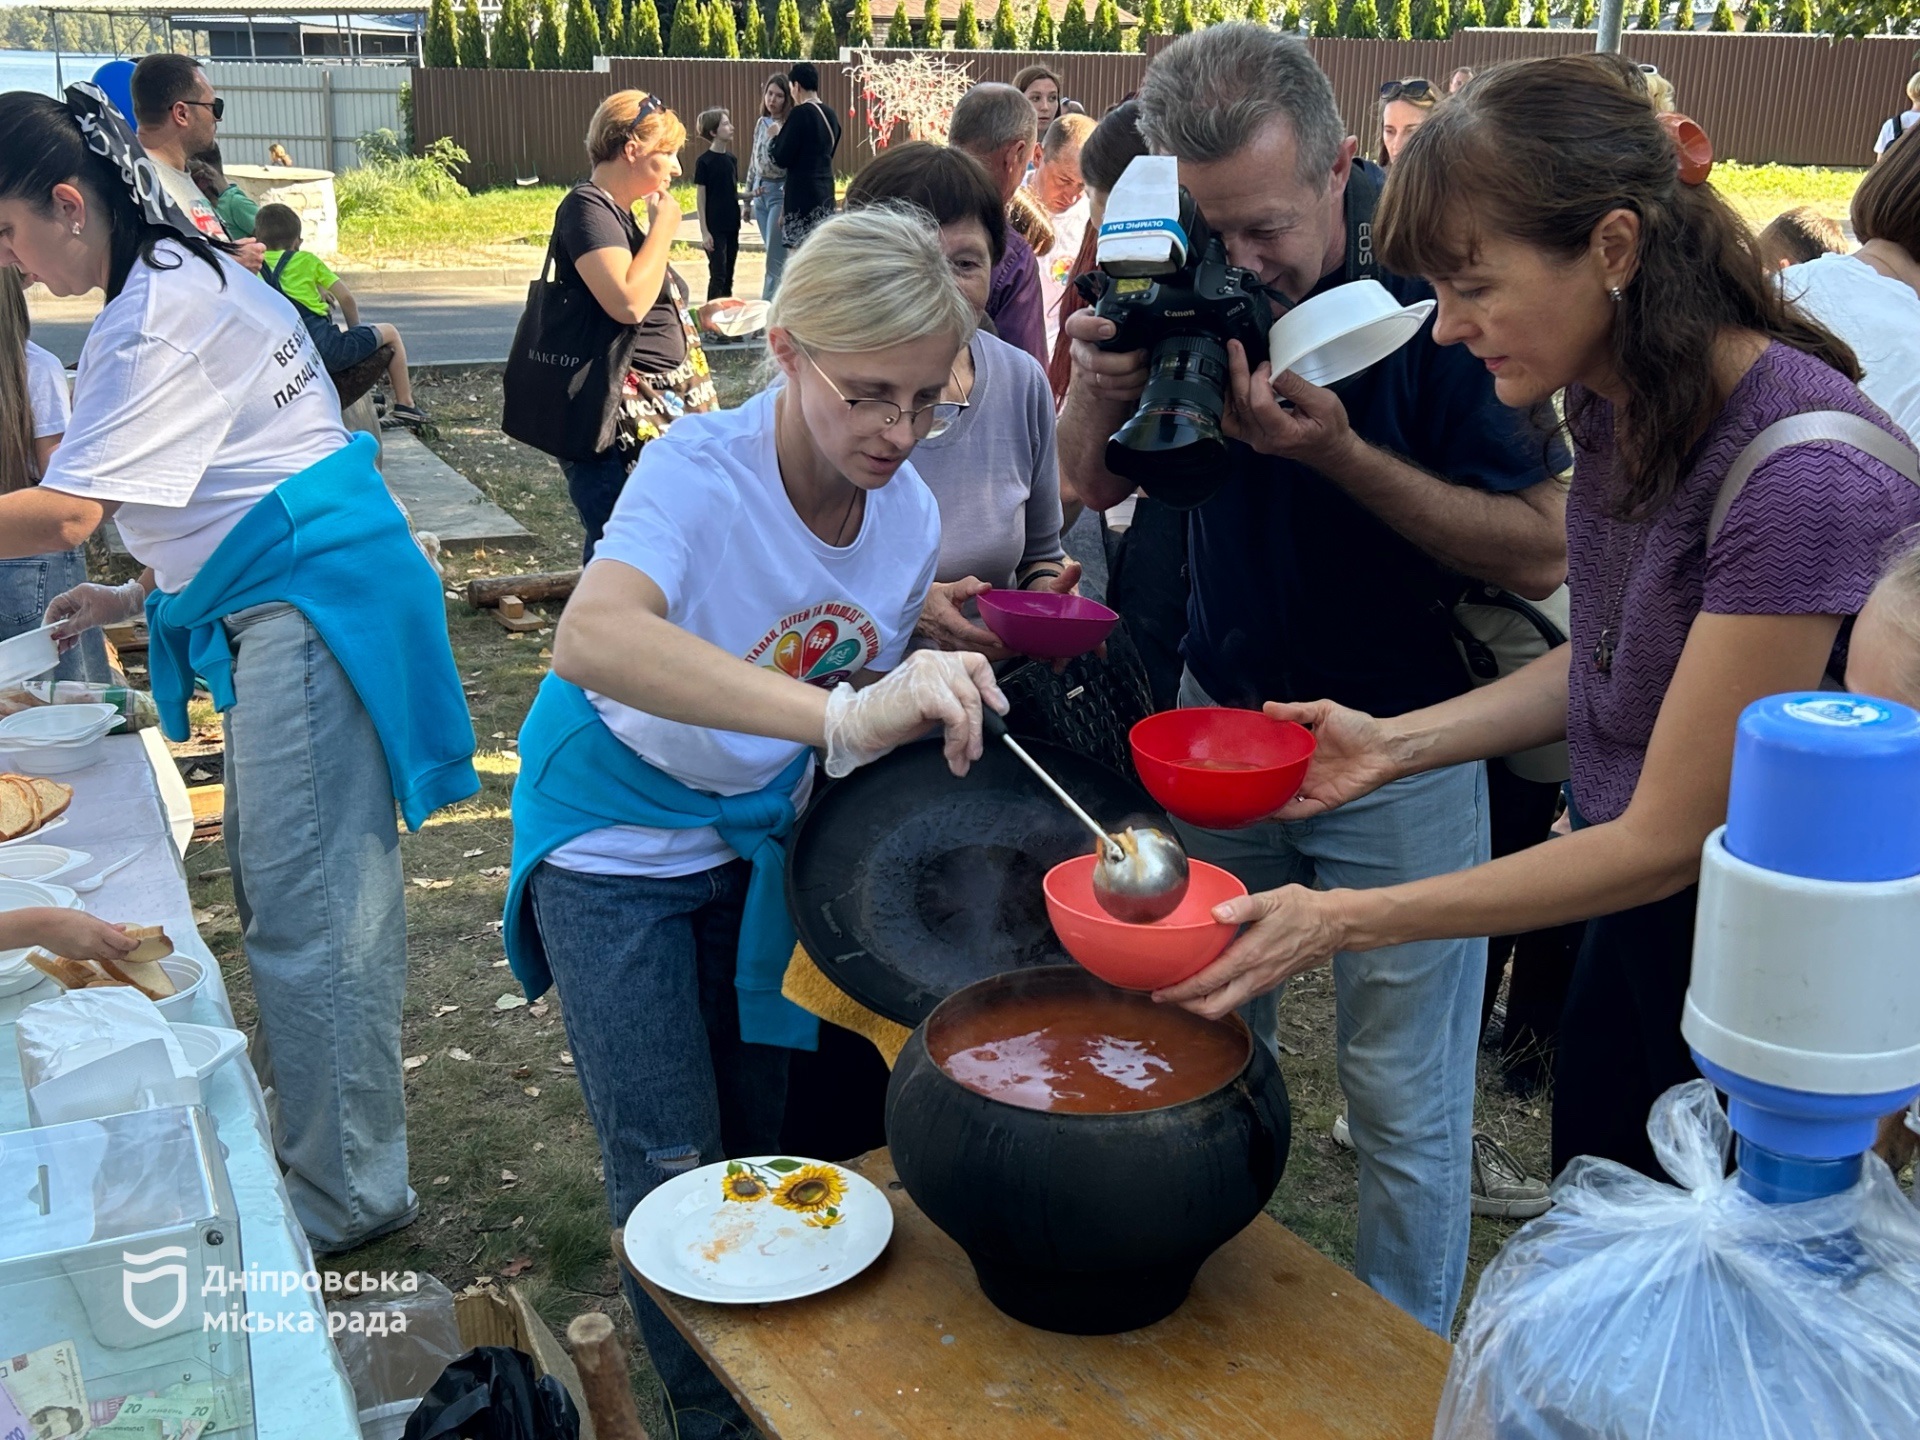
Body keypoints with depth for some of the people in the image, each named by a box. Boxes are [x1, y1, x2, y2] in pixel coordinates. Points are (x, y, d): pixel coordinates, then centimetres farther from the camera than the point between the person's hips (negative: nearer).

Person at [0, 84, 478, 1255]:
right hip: (303, 600, 11)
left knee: (304, 906, -5)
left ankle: (346, 1195, 5)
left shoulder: (156, 316, -15)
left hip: (311, 613, -11)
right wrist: (141, 597, 18)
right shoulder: (197, 276, 18)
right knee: (291, 880, 18)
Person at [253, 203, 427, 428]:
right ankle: (404, 405, 18)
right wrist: (355, 329, 19)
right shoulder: (305, 260, 2)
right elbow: (346, 298, 3)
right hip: (326, 349, -6)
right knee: (390, 333, 17)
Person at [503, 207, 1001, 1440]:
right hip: (617, 839, -5)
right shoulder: (702, 470, -31)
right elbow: (593, 639, -52)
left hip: (755, 836, 6)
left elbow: (865, 707, 3)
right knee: (673, 1168, -2)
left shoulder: (909, 515, -13)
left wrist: (913, 702, -18)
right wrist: (841, 713, -60)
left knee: (766, 1134, 18)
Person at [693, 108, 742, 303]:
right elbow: (700, 197, -9)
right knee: (718, 275, -5)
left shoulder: (731, 159, 9)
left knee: (729, 275, 10)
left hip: (732, 227, 6)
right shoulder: (704, 162, -9)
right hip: (715, 228, -6)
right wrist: (704, 231, -13)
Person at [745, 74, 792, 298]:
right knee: (779, 258, 12)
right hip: (760, 193, 7)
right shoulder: (761, 123, 11)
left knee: (775, 260, -7)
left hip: (780, 192, -7)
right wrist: (747, 195, 19)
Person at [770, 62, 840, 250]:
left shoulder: (800, 113, -13)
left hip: (802, 194, -8)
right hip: (825, 192, 8)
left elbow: (781, 158, -13)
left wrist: (775, 137, 6)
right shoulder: (830, 114, 10)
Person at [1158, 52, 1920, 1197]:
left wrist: (1347, 921, -24)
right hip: (1642, 918, 7)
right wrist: (1399, 743, -4)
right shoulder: (1621, 404, -5)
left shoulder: (1804, 478, -31)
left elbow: (1670, 837, -25)